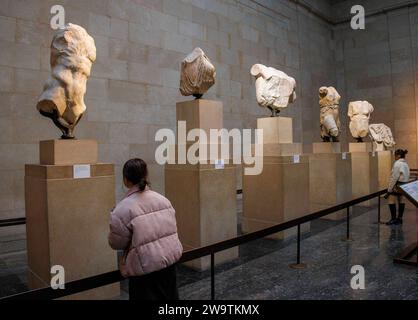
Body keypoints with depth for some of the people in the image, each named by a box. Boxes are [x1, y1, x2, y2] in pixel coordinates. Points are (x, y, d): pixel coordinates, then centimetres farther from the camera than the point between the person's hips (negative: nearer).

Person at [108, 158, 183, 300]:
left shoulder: (124, 208, -17)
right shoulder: (162, 199, 1)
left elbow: (116, 243, -8)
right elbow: (171, 227, 7)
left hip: (146, 265, -5)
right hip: (170, 256, 5)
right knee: (169, 296, 22)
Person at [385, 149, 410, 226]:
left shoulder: (397, 163, -14)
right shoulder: (406, 164, 13)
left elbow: (394, 177, -17)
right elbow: (407, 176, 14)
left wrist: (390, 188, -14)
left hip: (397, 184, -9)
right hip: (404, 185, 9)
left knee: (391, 201, -5)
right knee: (401, 201, 10)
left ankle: (393, 219, -5)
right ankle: (400, 218, 16)